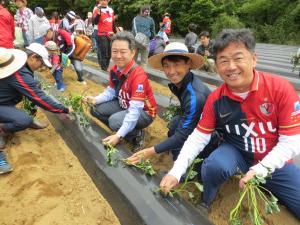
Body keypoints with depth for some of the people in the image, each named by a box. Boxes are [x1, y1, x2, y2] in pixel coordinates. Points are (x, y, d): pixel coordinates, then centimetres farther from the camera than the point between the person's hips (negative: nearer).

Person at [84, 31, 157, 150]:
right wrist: (95, 100, -16)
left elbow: (135, 110, -35)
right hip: (124, 105, 8)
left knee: (115, 121, -32)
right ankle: (124, 131, 6)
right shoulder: (114, 69, -7)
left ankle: (136, 135, -1)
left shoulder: (138, 75, -32)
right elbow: (111, 91, 4)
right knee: (95, 109, -4)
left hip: (143, 112, -8)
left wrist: (119, 135, -40)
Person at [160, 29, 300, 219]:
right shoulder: (216, 99, -14)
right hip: (237, 153, 0)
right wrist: (176, 173, -20)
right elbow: (198, 137, -11)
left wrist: (260, 170, -27)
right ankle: (203, 205, 0)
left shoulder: (280, 88, -20)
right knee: (214, 166, -30)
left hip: (275, 162, 0)